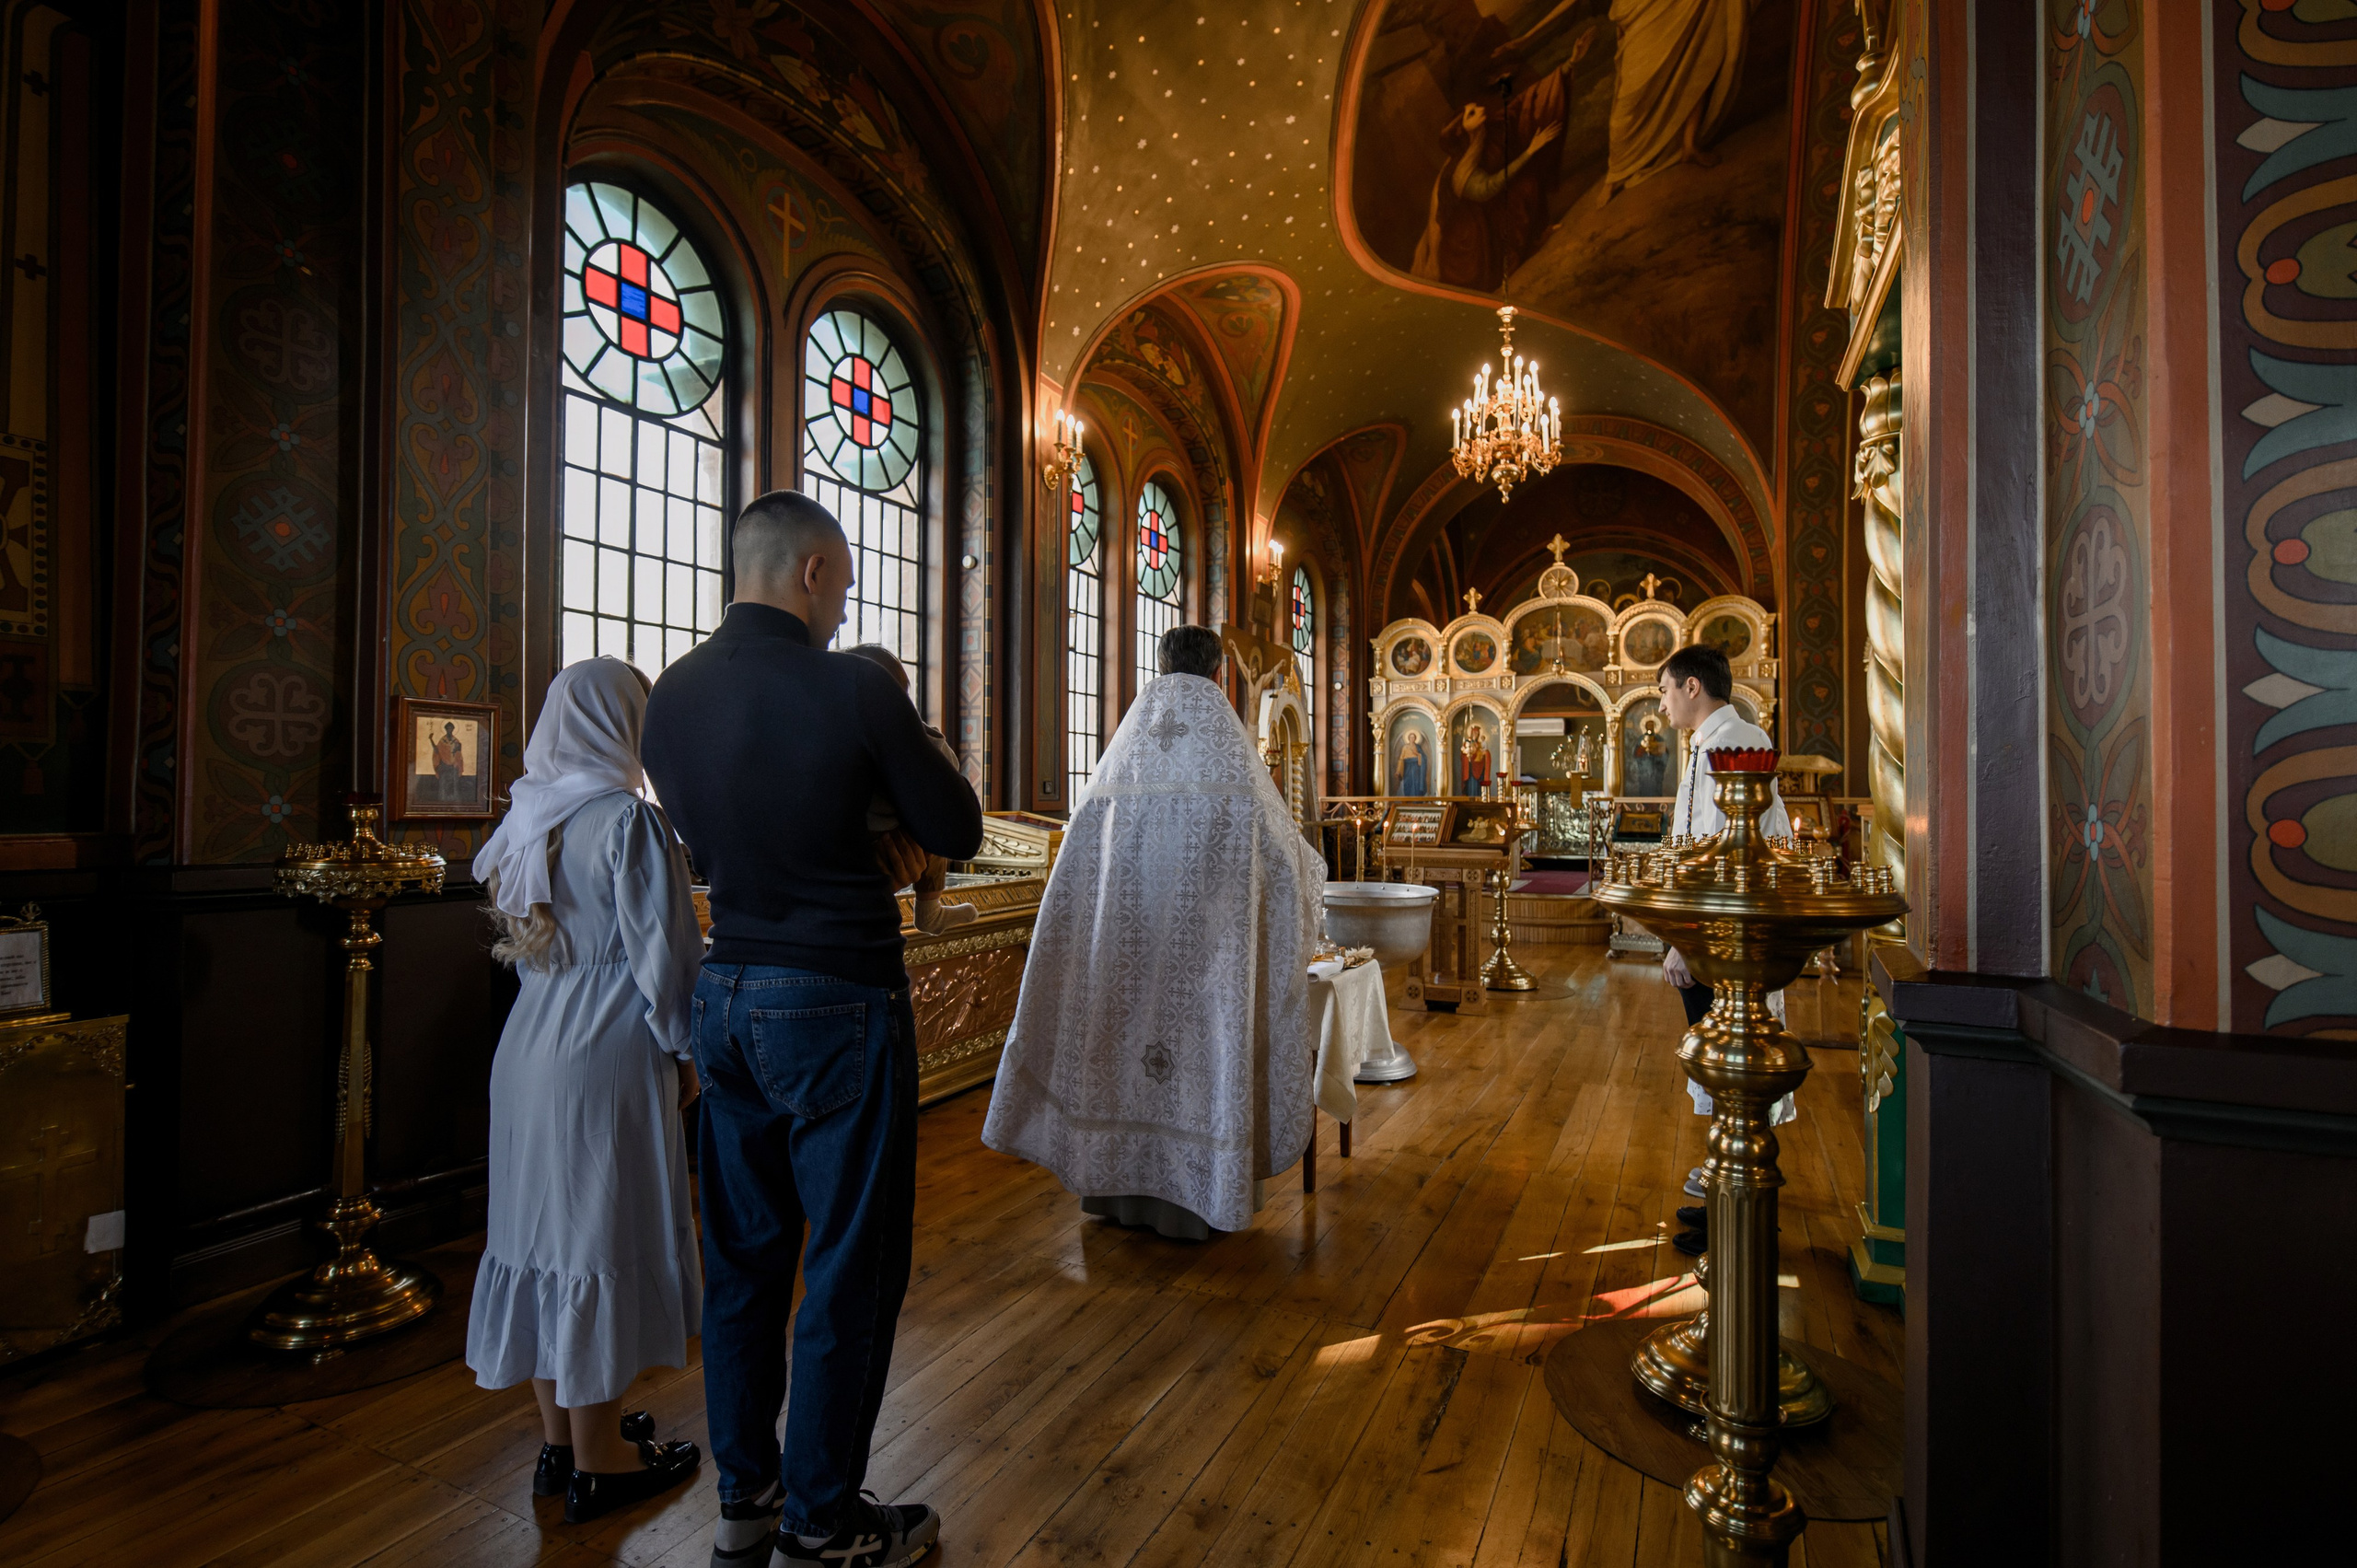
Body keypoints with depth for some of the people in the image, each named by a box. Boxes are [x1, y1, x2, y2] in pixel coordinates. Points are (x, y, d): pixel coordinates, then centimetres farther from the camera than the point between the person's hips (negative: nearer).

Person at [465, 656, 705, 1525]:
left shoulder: (530, 817, 9)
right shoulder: (629, 818, -16)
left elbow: (523, 945, 17)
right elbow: (661, 950, -16)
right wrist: (682, 1049, -5)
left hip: (531, 1042, 8)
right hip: (607, 1055, -8)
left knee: (544, 1228, 15)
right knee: (601, 1234, 3)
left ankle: (559, 1437, 31)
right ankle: (597, 1461, 18)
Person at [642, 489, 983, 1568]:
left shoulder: (670, 696, 2)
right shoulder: (851, 690, -17)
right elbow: (959, 832, -9)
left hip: (726, 995, 7)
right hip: (837, 1004, -7)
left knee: (743, 1256, 19)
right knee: (850, 1268, 9)